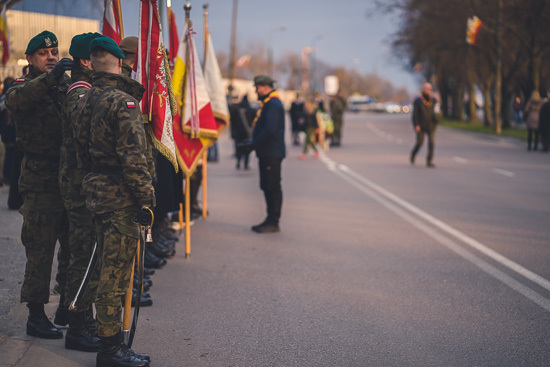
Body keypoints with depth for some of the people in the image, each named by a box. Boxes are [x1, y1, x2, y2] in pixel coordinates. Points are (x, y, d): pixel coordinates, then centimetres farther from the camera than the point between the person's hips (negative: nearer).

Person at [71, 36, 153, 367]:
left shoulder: (84, 102, 12)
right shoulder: (124, 102, -16)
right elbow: (134, 157, -21)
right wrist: (146, 200, -17)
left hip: (96, 192, 9)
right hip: (121, 197, -9)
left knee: (108, 269, 18)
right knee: (115, 274, -3)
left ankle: (109, 338, 27)